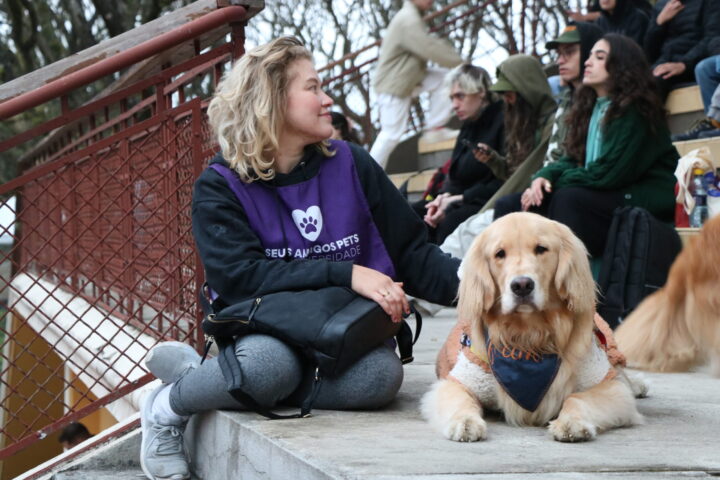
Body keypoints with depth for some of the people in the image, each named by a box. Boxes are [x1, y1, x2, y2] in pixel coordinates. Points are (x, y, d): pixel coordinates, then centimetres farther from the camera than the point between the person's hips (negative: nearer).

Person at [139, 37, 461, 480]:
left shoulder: (350, 164, 5)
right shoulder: (220, 188, -3)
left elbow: (412, 253, 6)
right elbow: (241, 276, -17)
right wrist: (348, 274, -24)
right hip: (262, 332, -3)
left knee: (382, 373, -32)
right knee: (271, 362, -39)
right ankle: (166, 407, -6)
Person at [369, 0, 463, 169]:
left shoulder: (412, 16, 10)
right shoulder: (409, 21, -24)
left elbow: (430, 44, 14)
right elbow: (431, 50, -25)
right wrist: (462, 64, -15)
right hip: (393, 86, -10)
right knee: (392, 133, -7)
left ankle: (434, 126, 5)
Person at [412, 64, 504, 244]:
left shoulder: (503, 121, -10)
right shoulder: (469, 126, 19)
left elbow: (504, 183, -17)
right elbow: (454, 176, 20)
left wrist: (458, 199, -17)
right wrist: (445, 197, -5)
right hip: (465, 202, 9)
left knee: (451, 221, -35)